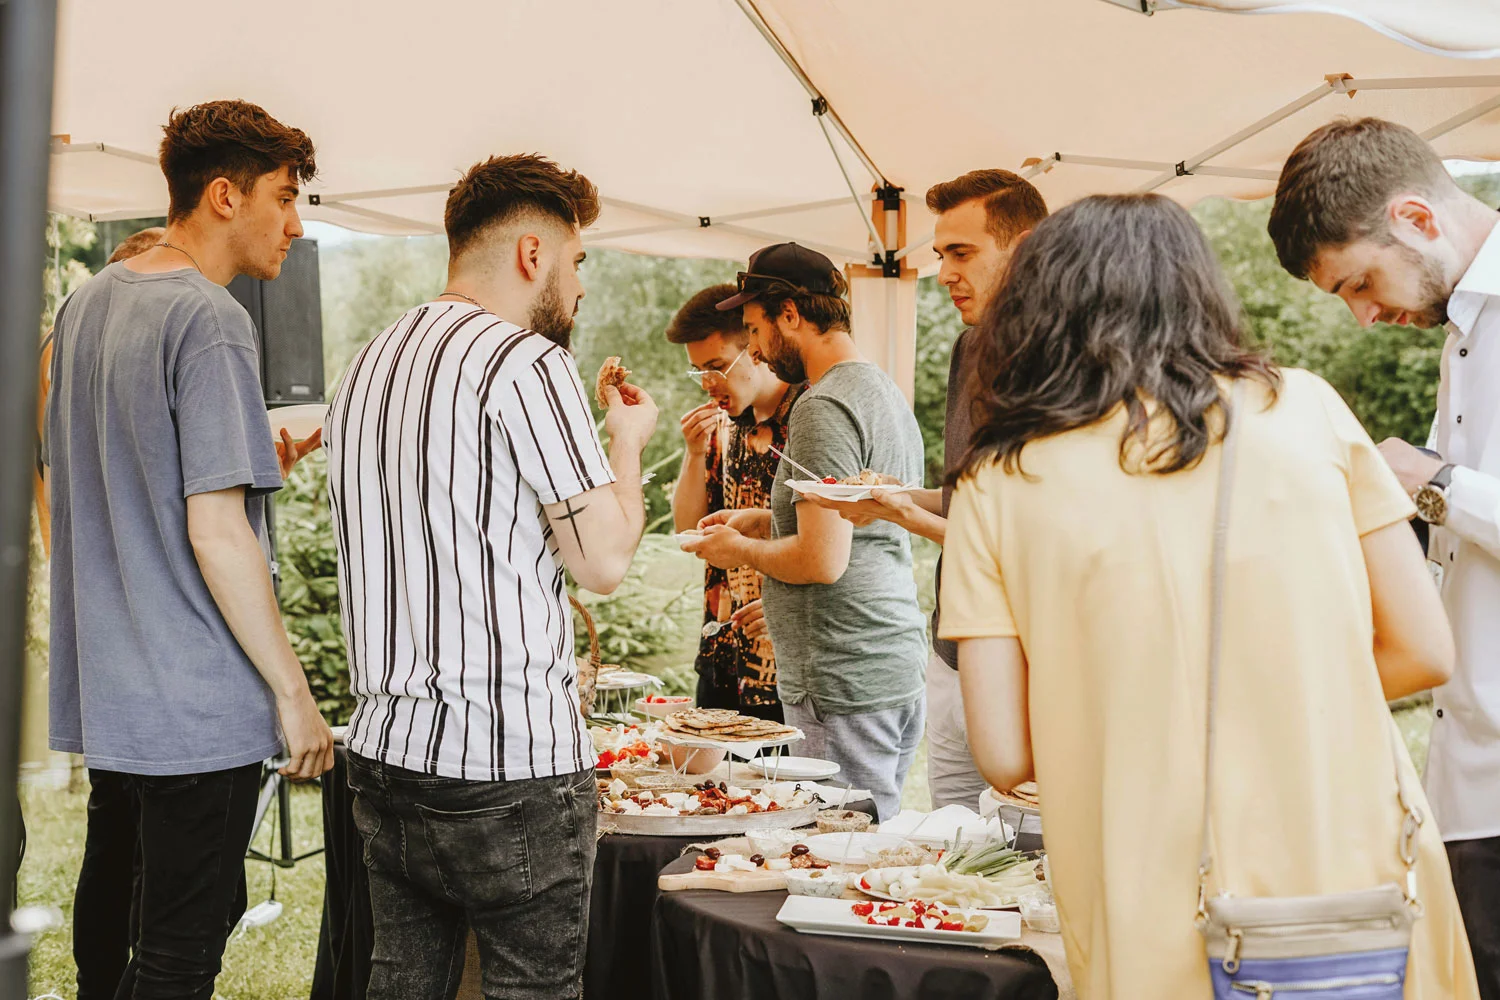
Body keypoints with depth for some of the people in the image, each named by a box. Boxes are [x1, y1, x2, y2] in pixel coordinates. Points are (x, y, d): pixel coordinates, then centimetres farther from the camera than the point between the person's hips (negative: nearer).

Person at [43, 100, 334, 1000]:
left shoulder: (87, 303, 10)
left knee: (110, 898, 23)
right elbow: (216, 530, -21)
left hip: (103, 688, 9)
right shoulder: (210, 321, -17)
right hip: (199, 704, -9)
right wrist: (293, 689, -15)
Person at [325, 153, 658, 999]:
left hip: (384, 753, 8)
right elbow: (606, 559, -11)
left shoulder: (370, 364, 14)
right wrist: (629, 443, 6)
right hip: (512, 769, -8)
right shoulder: (527, 363, -12)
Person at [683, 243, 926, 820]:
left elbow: (824, 561, -22)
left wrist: (741, 550, -5)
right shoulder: (884, 391, 16)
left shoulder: (824, 409, -16)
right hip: (897, 668, 10)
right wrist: (766, 520, 20)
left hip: (845, 687, -10)